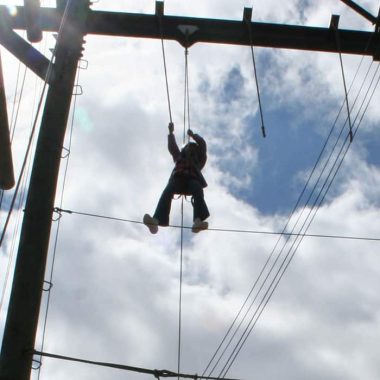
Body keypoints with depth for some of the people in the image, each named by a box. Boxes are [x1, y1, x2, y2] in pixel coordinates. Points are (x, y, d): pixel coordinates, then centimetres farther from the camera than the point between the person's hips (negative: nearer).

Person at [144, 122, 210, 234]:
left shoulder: (198, 159, 35)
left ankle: (198, 221, -61)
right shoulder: (179, 157, 40)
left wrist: (193, 135, 28)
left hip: (192, 178, -1)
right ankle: (156, 220, -56)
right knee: (167, 192, -32)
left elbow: (202, 144, 26)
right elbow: (172, 146, 29)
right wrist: (171, 132, 23)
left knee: (198, 190, -37)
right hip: (178, 178, 1)